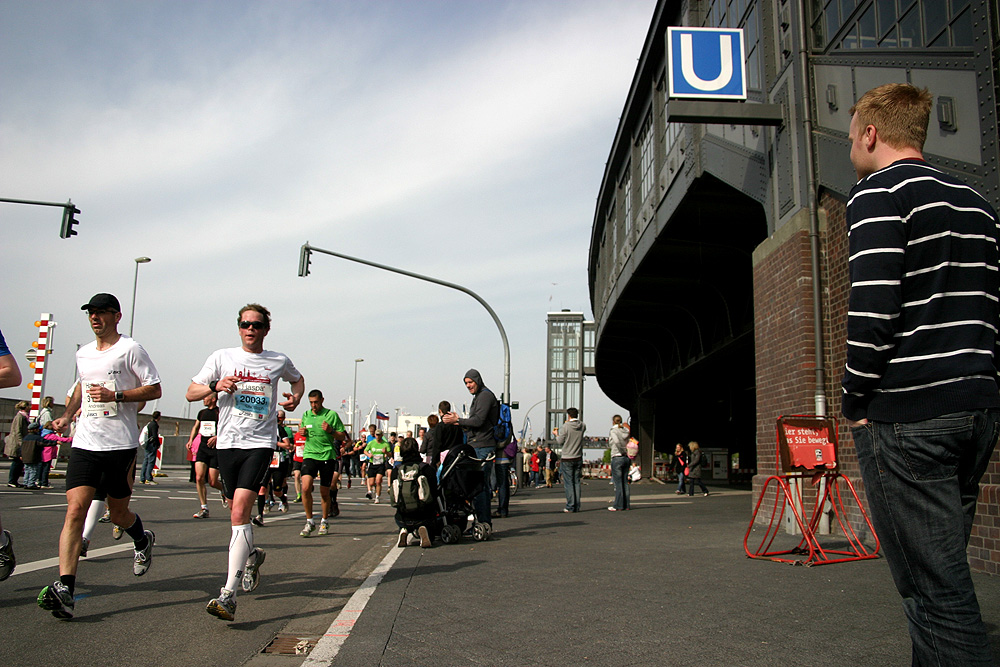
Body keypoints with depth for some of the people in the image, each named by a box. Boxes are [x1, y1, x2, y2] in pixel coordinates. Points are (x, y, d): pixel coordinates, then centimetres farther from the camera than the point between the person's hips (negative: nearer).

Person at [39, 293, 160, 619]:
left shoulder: (130, 349, -4)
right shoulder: (83, 354, 15)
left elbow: (154, 389, -5)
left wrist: (116, 396, -16)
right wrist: (67, 415, 18)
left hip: (121, 444, -4)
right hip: (85, 443, 4)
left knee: (118, 513, 8)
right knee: (75, 509, -11)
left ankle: (143, 541, 42)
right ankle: (64, 588, -16)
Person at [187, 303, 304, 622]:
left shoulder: (279, 361, 7)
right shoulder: (222, 357, 7)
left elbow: (298, 378, 28)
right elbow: (191, 392, 8)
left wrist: (295, 398, 7)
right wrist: (216, 386, -12)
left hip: (260, 443, -3)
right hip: (228, 441, 3)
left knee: (240, 511, -17)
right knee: (237, 513, 12)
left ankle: (229, 595, -20)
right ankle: (252, 554, 44)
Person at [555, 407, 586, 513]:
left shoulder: (565, 427, -12)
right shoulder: (582, 426, 0)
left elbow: (560, 442, -6)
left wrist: (556, 434, 14)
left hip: (567, 459, -4)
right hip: (578, 458, 4)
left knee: (568, 483, 0)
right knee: (577, 482, 9)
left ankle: (570, 507, -1)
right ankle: (577, 506, 10)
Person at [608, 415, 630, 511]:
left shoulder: (613, 431, -9)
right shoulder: (626, 430, 10)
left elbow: (617, 441, -24)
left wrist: (622, 451, -14)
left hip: (617, 458, -6)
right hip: (627, 458, 6)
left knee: (618, 483, -3)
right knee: (625, 482, 10)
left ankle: (618, 506, -1)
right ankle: (626, 505, 12)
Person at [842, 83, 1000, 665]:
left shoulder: (879, 194, -7)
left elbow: (873, 311, -18)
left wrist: (855, 401, -7)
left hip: (906, 416, -8)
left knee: (936, 587, -5)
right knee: (944, 569, 17)